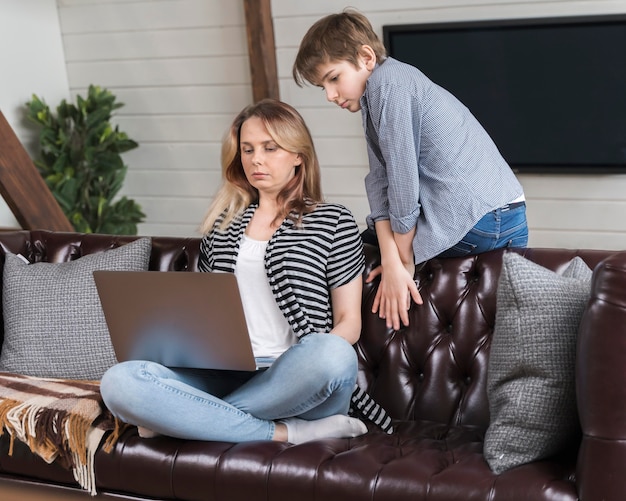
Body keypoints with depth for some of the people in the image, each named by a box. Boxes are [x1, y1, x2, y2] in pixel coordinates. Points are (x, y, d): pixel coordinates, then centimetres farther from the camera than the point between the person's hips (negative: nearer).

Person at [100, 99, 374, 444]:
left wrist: (321, 360, -13)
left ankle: (192, 418, -22)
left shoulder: (333, 221, 13)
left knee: (333, 356, -40)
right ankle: (287, 433, -24)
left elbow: (349, 321, 8)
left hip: (295, 378, -2)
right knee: (118, 382, -25)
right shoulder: (223, 224, 22)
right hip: (227, 375, 3)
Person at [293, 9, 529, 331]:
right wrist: (392, 261, -7)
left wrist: (403, 261, -7)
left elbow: (403, 177, -13)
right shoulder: (374, 99, 18)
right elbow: (380, 182, 4)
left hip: (473, 220, -8)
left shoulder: (388, 81, -10)